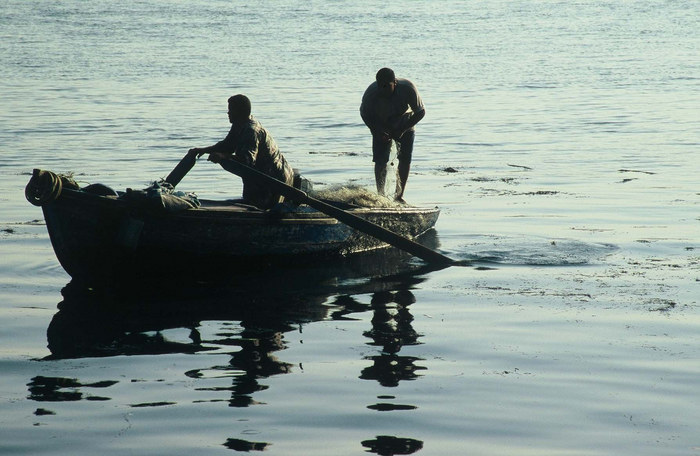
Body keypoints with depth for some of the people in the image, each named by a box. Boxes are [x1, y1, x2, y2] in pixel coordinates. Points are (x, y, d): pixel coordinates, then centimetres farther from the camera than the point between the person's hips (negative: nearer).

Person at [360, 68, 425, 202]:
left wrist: (402, 130, -27)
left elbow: (420, 112, -18)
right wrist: (378, 131, -23)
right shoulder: (371, 93, -30)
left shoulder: (408, 89, -32)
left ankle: (399, 195, 5)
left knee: (405, 159, -7)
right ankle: (381, 195, -3)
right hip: (381, 127, 0)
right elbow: (365, 113, -10)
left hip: (405, 126, 0)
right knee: (380, 161, -11)